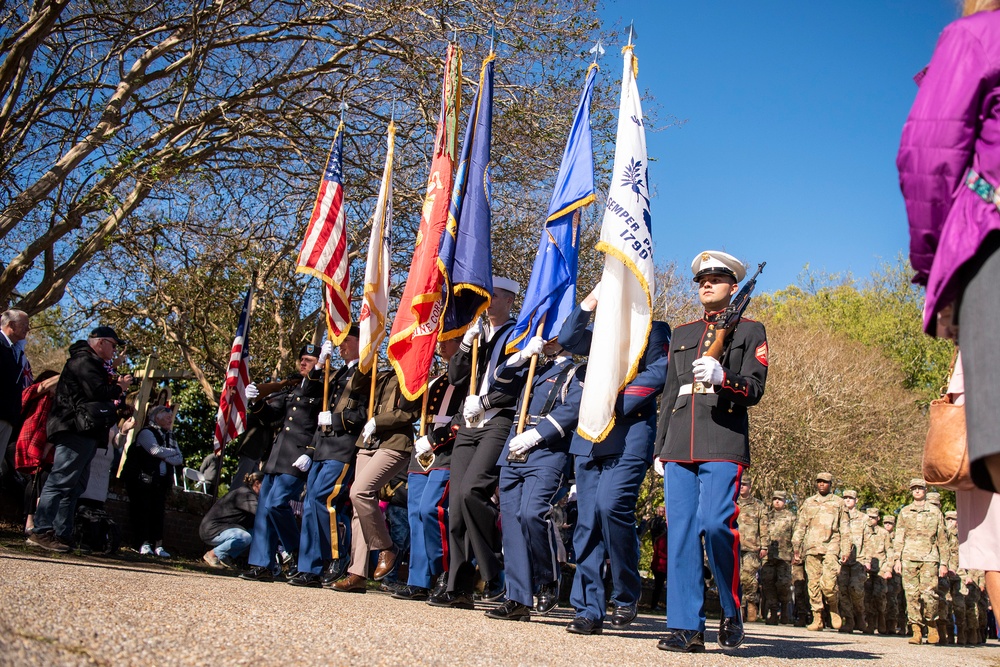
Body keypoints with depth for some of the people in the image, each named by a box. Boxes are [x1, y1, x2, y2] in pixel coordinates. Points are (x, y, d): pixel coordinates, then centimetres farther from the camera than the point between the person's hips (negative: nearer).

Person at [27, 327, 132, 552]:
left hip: (84, 432, 11)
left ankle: (62, 535, 10)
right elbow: (98, 392, -20)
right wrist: (119, 387, -3)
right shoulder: (84, 361, -8)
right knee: (61, 482, -14)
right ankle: (41, 532, -16)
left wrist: (116, 388, 9)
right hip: (77, 430, -11)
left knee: (74, 486, 10)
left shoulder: (91, 363, 27)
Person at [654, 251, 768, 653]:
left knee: (716, 524, -17)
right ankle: (687, 627, 1)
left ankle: (731, 612, 5)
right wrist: (660, 448, 17)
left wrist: (722, 376, -21)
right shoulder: (682, 334, 24)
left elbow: (754, 389, -1)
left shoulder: (750, 331, 11)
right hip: (680, 446, 5)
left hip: (723, 443, -4)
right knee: (680, 532, -2)